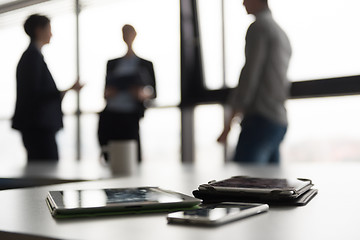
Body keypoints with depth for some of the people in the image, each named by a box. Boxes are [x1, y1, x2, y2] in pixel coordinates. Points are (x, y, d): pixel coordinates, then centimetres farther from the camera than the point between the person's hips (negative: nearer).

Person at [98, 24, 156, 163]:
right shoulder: (112, 63, 19)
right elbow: (106, 91, 21)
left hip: (129, 117, -2)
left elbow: (153, 92, 11)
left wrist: (144, 93, -11)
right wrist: (107, 93, -3)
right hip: (108, 116, 3)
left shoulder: (145, 64, 12)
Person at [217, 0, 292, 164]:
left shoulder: (259, 27, -4)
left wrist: (230, 119, -13)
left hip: (261, 120, -9)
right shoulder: (282, 34, 24)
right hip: (280, 121, 9)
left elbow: (249, 76, -13)